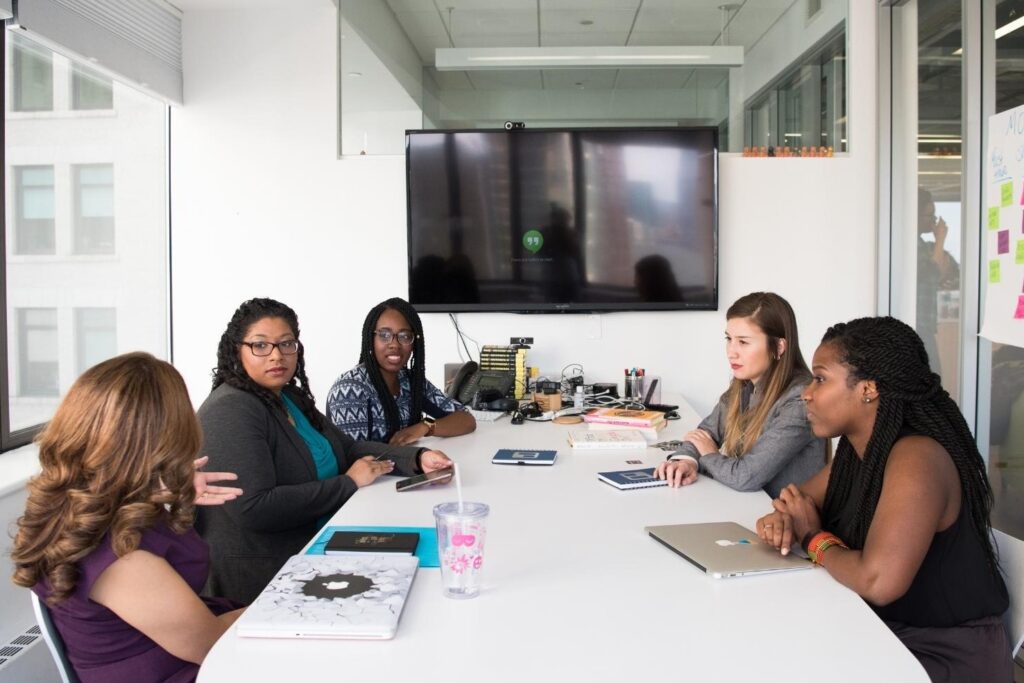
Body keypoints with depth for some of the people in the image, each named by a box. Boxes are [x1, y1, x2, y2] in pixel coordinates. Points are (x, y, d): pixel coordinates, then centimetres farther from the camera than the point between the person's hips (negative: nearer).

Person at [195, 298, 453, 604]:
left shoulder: (291, 396, 10)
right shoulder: (230, 410, -17)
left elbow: (346, 448, 13)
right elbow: (254, 508, -26)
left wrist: (416, 458, -3)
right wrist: (348, 483, -17)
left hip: (310, 553, 8)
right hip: (261, 577, -8)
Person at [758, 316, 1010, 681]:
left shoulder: (916, 458, -26)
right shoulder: (858, 449, 1)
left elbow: (878, 581, -36)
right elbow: (803, 499, 14)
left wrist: (815, 538, -17)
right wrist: (784, 519, -10)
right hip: (885, 637, 7)